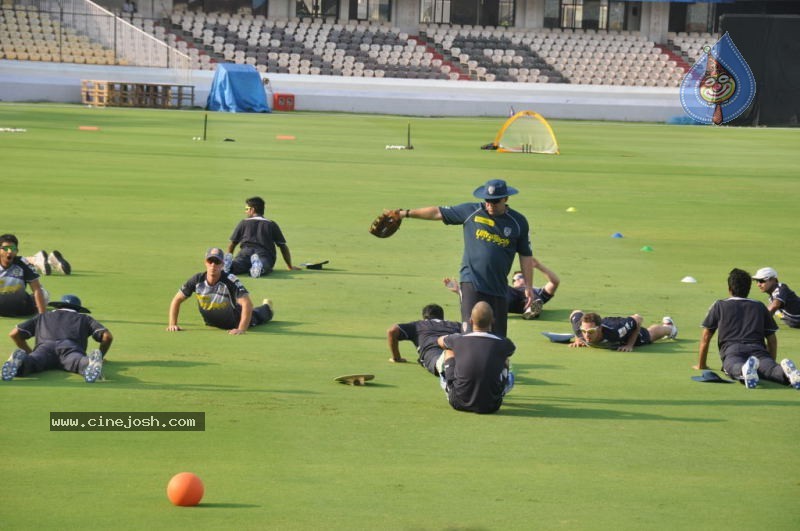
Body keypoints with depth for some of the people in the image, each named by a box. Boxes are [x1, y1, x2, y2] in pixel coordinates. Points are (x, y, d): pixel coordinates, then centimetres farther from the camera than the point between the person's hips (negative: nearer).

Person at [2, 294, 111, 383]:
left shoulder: (43, 317, 41)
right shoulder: (84, 318, 37)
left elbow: (14, 333, 34)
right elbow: (107, 336, 23)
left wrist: (30, 353, 44)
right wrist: (101, 355, 39)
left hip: (44, 347, 2)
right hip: (71, 347, -2)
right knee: (76, 361, -34)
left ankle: (21, 360, -63)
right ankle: (90, 363, -69)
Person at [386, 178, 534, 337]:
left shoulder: (518, 222, 6)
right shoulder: (471, 211, 4)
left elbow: (526, 255, 11)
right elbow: (438, 212, 9)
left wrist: (529, 287, 8)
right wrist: (406, 213, 7)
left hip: (498, 287, 2)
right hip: (471, 282, -2)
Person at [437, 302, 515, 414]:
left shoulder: (458, 340, -7)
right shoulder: (502, 344, -8)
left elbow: (441, 341, 20)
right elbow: (510, 350, 21)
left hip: (458, 404, -1)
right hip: (491, 407, 1)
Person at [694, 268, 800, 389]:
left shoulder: (719, 306, 28)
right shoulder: (760, 306, 32)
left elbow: (705, 337, 29)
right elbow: (772, 339, 30)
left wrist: (701, 365, 39)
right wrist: (772, 363, 41)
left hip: (732, 349, -2)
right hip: (758, 349, 2)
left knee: (734, 368, -33)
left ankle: (744, 370, -68)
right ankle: (782, 370, -59)